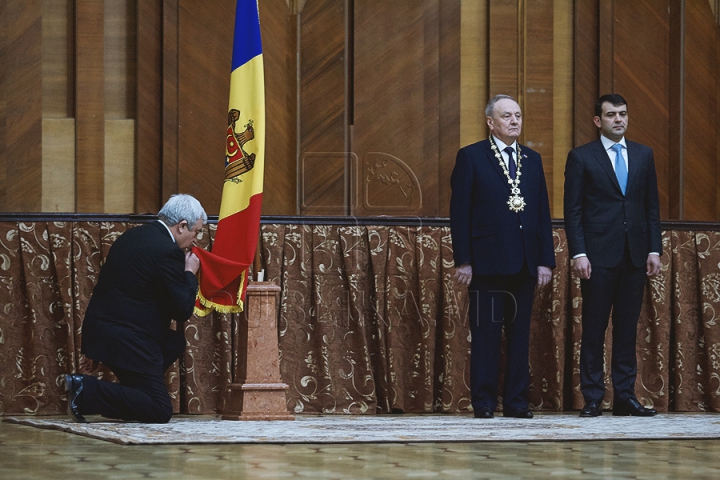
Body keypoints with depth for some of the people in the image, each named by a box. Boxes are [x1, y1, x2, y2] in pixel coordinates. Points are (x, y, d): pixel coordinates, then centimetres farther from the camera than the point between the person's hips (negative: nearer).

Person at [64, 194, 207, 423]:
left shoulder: (131, 236, 14)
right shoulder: (167, 251, -14)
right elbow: (183, 310, -14)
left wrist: (92, 348, 24)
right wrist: (190, 273, 4)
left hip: (98, 331, 9)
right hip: (128, 342, -9)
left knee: (175, 342, 26)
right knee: (160, 412, -5)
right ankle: (86, 392, -13)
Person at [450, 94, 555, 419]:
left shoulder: (532, 160, 15)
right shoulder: (471, 157, 1)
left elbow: (542, 212, 13)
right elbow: (459, 212, -3)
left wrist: (546, 260, 6)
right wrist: (462, 261, -9)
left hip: (525, 264, 4)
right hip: (487, 262, -4)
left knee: (520, 334, 6)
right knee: (485, 335, -2)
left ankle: (516, 401, 11)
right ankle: (483, 403, 3)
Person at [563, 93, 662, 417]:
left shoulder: (643, 155, 12)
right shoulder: (581, 157, 1)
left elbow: (652, 206, 13)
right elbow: (572, 210, -1)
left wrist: (654, 249, 5)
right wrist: (578, 254, -10)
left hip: (635, 256, 3)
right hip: (599, 255, -3)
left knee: (627, 329, 5)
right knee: (594, 329, -1)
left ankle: (625, 396, 9)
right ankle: (592, 399, 3)